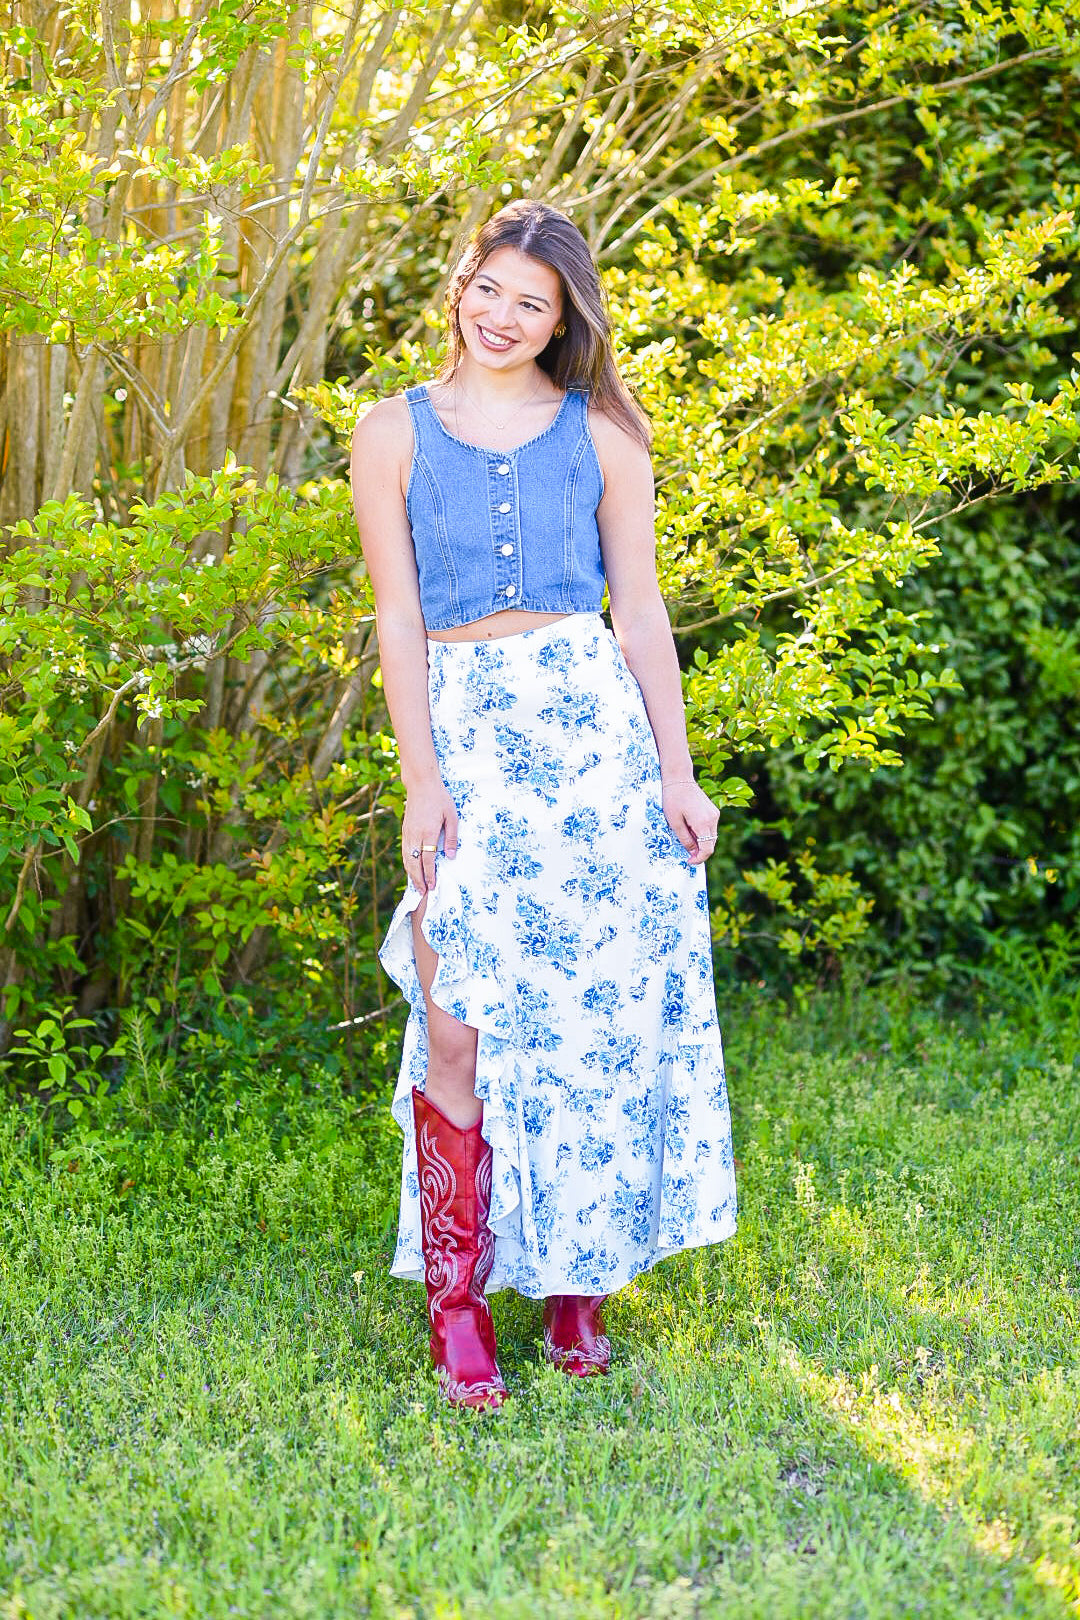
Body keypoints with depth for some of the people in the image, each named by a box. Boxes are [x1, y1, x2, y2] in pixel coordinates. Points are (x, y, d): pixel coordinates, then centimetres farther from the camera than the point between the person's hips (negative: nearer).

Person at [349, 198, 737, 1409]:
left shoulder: (601, 435, 9)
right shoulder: (394, 432, 7)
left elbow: (640, 609, 8)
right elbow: (398, 617, 2)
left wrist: (675, 768, 2)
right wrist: (422, 779, -6)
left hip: (596, 721, 1)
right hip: (467, 730, -1)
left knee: (598, 1013, 2)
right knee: (460, 1024, -7)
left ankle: (576, 1278, 17)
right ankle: (457, 1300, 5)